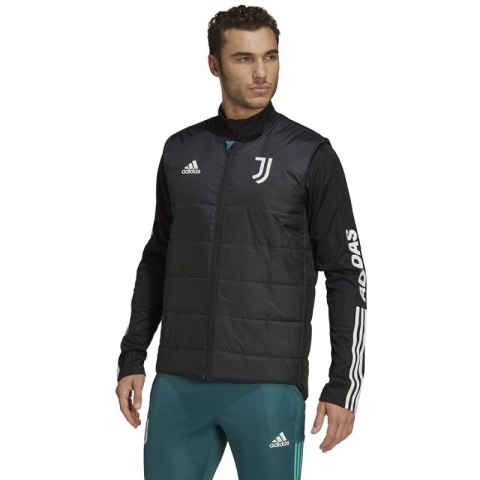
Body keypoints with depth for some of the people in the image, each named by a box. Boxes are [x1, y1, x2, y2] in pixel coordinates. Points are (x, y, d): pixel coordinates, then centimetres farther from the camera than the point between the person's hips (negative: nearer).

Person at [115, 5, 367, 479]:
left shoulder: (310, 155, -3)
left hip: (269, 385, -4)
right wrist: (132, 359, 12)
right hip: (179, 382, 4)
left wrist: (343, 386, -8)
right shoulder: (181, 151, 9)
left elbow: (346, 274, -3)